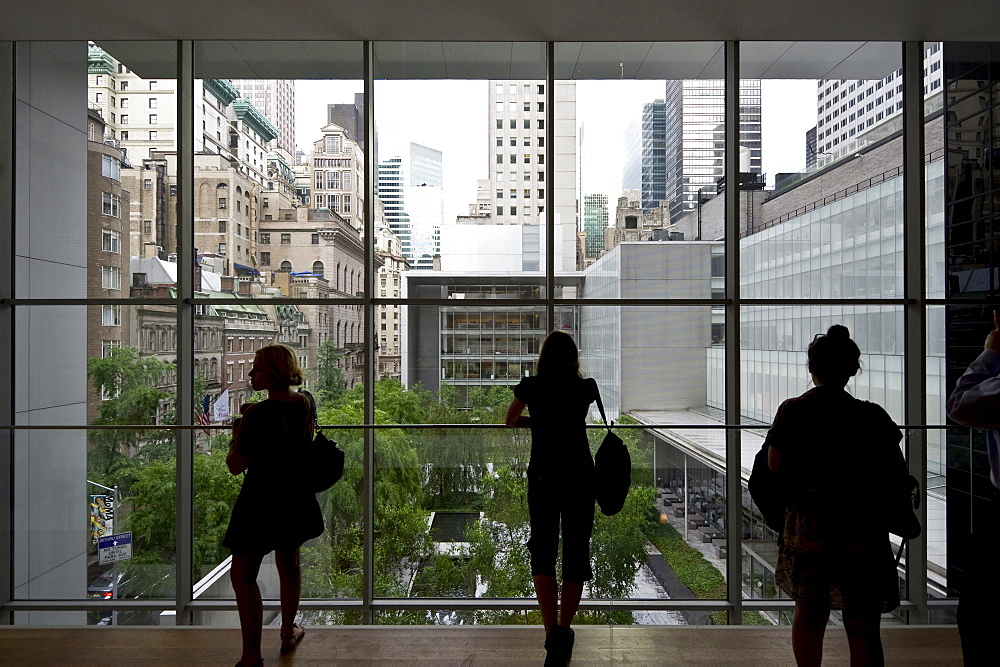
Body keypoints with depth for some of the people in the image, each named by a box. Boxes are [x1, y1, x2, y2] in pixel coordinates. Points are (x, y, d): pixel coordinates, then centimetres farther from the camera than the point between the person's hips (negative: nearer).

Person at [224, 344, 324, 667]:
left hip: (261, 501, -7)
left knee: (243, 577, 5)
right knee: (288, 563, 23)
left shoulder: (259, 413, -23)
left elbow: (235, 465, -18)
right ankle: (289, 633, 39)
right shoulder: (305, 402, -4)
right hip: (295, 498, 7)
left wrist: (239, 427, -5)